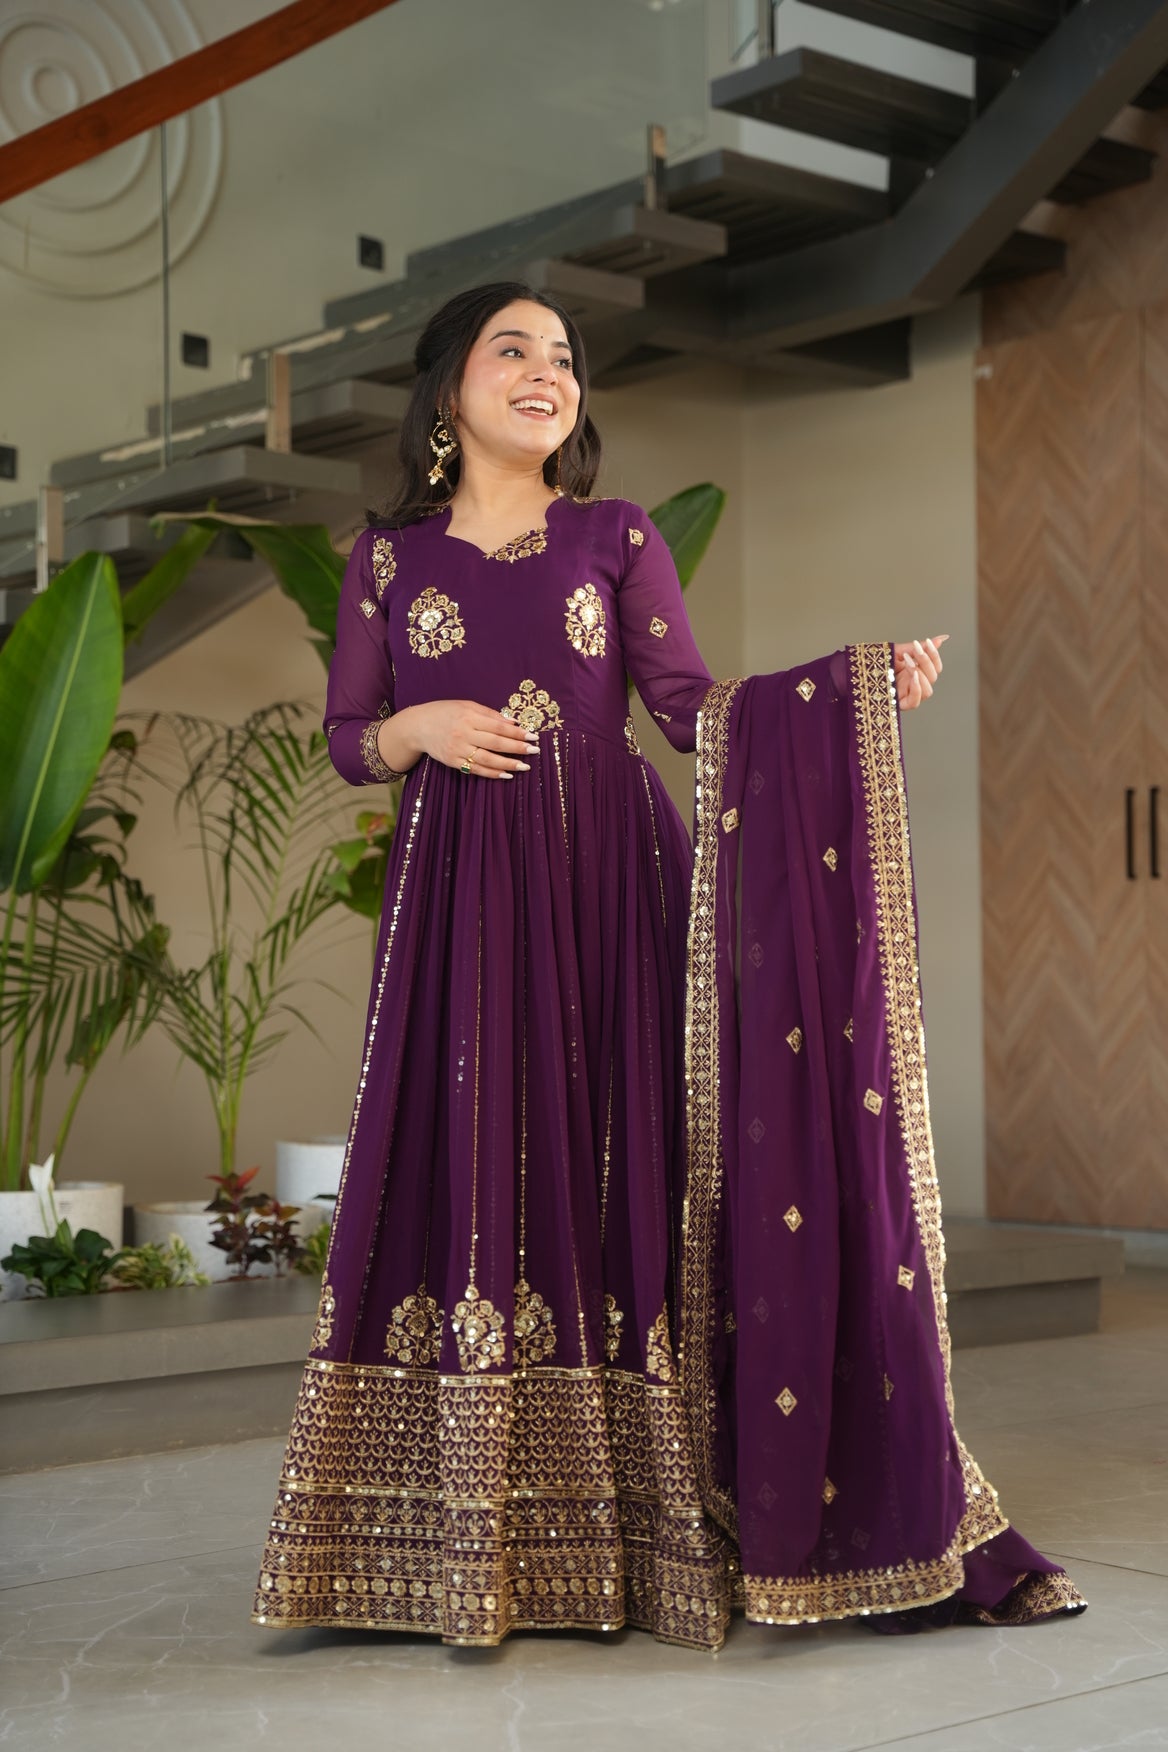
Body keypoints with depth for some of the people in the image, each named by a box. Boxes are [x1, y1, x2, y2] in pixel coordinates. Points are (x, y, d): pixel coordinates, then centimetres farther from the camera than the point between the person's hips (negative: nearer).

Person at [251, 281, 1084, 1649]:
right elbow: (346, 740, 12)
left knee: (632, 1162, -5)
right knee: (478, 1176, -4)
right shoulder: (388, 557, 11)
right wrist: (423, 728, -9)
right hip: (464, 905, 0)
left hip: (611, 884, 0)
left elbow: (693, 706, 1)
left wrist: (858, 678, -12)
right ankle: (480, 1553, 3)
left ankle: (642, 1528, 1)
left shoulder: (618, 539, 10)